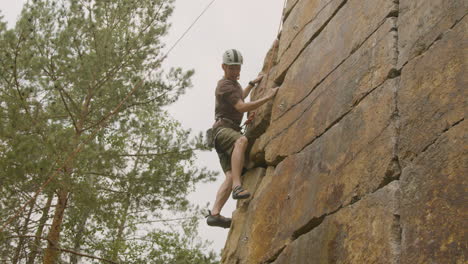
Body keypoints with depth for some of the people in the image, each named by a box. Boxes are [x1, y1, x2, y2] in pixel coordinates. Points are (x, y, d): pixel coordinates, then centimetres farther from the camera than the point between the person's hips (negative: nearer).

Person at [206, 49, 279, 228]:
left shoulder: (233, 83, 26)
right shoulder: (225, 85, -6)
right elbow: (241, 107, -19)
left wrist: (253, 83, 45)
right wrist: (267, 97, -18)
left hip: (231, 131, 9)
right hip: (223, 128, -9)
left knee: (230, 176, -11)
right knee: (241, 140, -43)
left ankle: (214, 214, -22)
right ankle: (237, 186, -54)